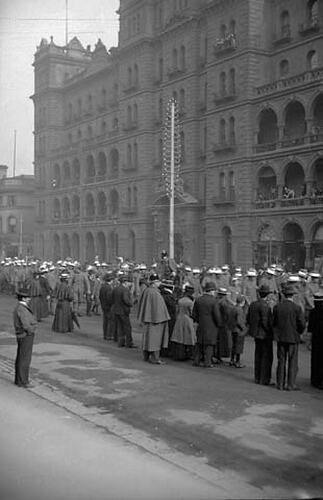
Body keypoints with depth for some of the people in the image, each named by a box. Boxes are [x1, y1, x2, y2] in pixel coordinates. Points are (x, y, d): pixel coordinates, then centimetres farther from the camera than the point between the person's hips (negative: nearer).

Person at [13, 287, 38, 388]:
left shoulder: (19, 307, 11)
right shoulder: (22, 309, -22)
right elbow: (26, 325, -27)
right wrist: (31, 331, -10)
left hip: (21, 336, 10)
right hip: (26, 337, -10)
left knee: (20, 359, 15)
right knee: (25, 360, -3)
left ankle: (19, 379, 23)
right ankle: (22, 382, 2)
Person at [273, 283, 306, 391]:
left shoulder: (277, 307, -4)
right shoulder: (297, 308, -13)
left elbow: (274, 322, 1)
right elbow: (302, 324, -11)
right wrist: (299, 333, 7)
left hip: (280, 337, 3)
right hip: (293, 338, -3)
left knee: (281, 361, 11)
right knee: (292, 362, 5)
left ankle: (280, 384, 14)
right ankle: (291, 385, 6)